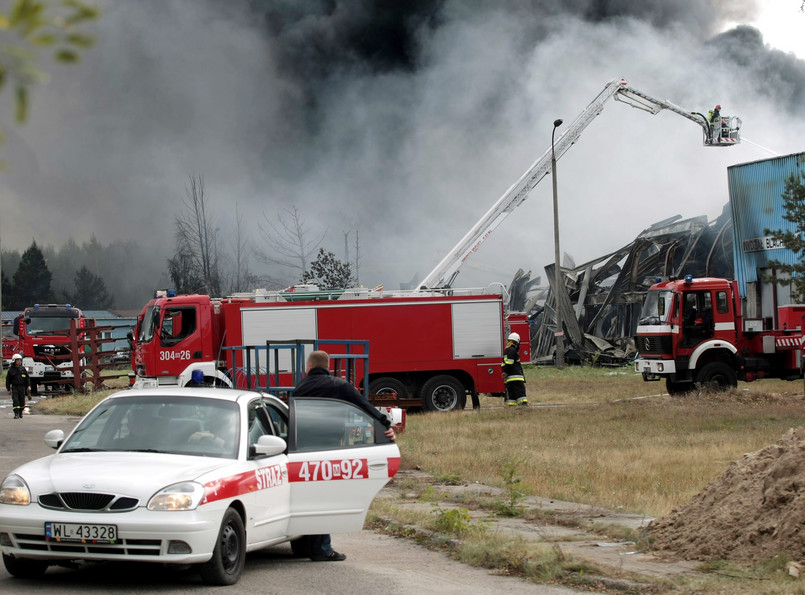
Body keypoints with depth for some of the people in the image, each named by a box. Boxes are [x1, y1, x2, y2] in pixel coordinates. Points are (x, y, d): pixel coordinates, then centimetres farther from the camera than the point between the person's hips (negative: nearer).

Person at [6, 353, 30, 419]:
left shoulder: (23, 369, 7)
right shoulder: (11, 370, 1)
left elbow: (27, 378, 9)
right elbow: (8, 380, 5)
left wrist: (28, 386, -2)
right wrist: (8, 389, 2)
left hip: (22, 387, 2)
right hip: (14, 387, -2)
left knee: (22, 401, 6)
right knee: (15, 401, -13)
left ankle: (20, 413, 26)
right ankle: (16, 414, -14)